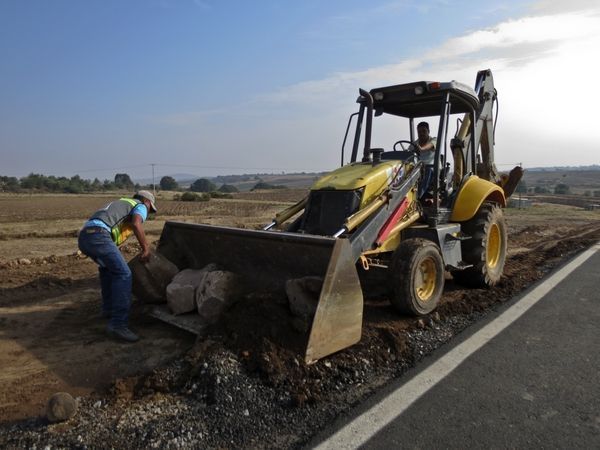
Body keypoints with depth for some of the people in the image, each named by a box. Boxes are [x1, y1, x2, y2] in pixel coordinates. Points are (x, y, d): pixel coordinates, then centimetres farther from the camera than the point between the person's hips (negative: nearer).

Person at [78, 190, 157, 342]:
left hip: (84, 237, 9)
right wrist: (146, 248, 0)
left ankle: (109, 308, 38)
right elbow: (136, 225, -11)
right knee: (124, 274, -12)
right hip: (98, 236, -9)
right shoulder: (140, 207, 14)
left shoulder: (120, 204, 40)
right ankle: (117, 324, -18)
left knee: (107, 267, 33)